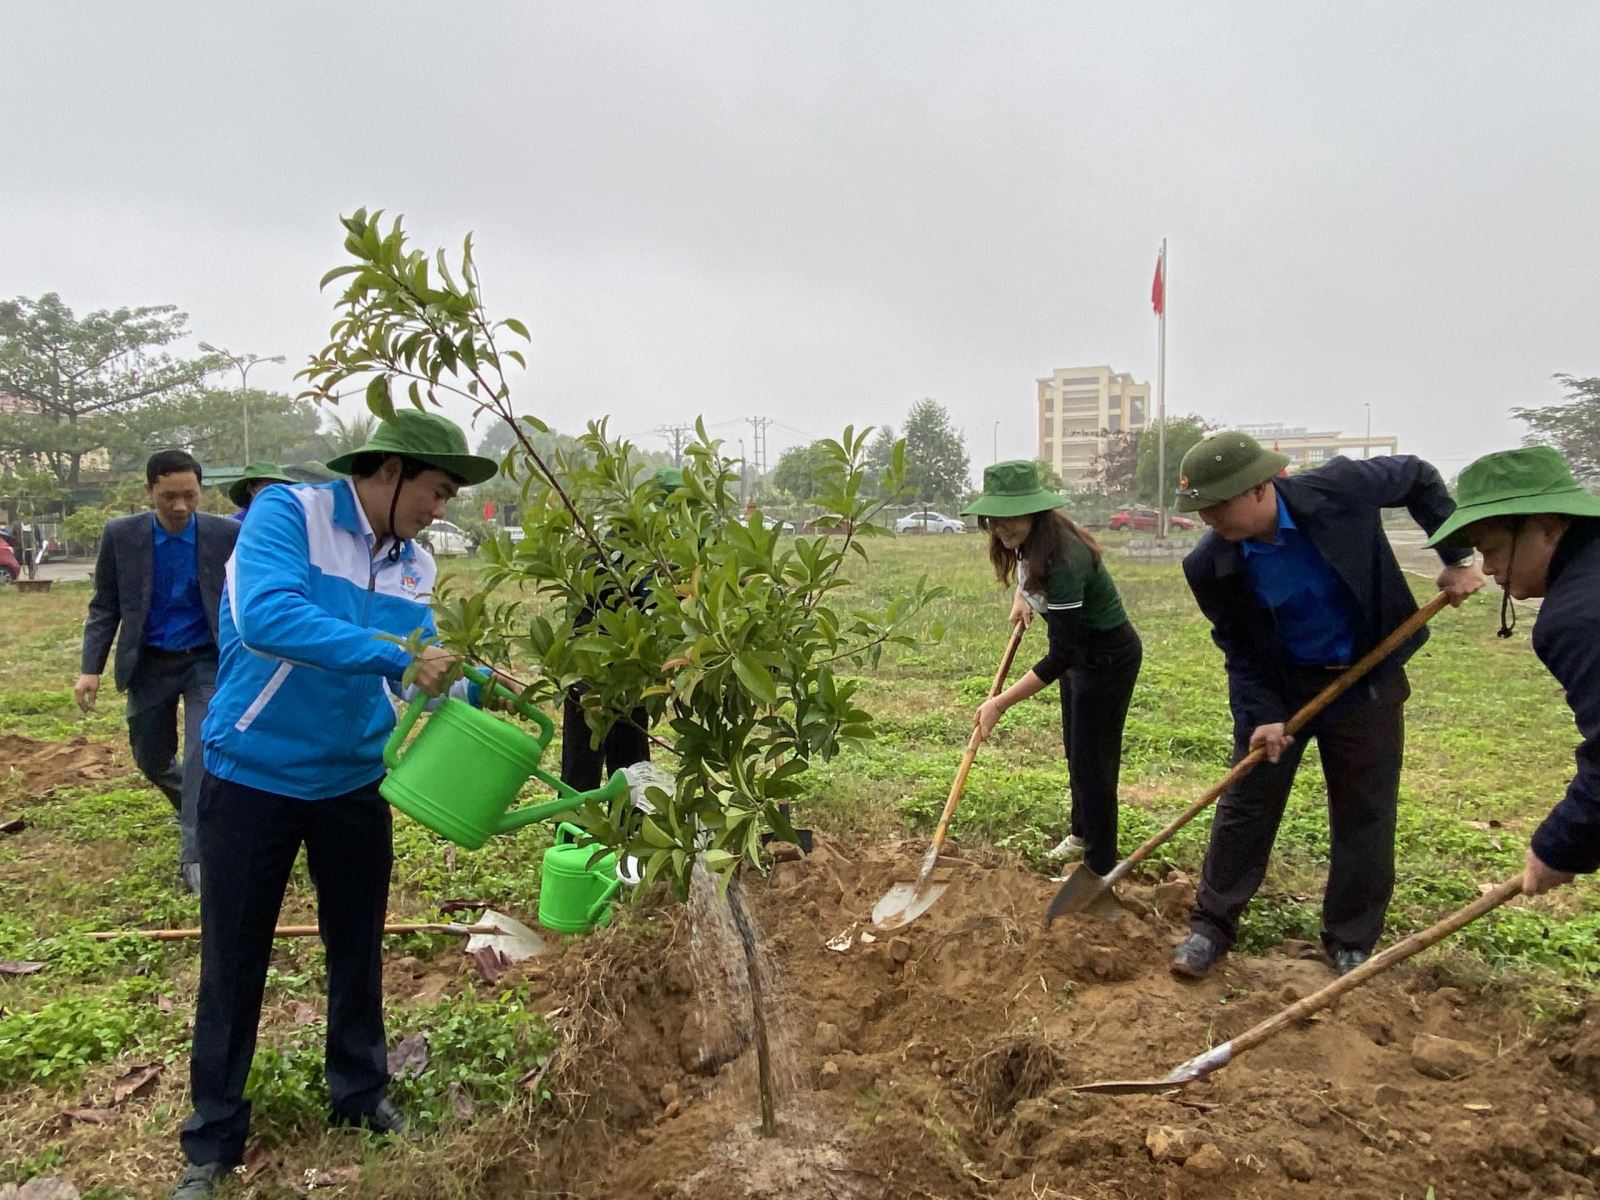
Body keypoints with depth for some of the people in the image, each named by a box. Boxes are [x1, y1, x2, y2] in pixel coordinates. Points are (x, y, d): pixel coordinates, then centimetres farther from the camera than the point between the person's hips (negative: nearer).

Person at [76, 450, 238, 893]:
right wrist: (91, 668, -9)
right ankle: (192, 804, 45)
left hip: (207, 662, -2)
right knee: (151, 759, 14)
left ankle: (195, 855, -6)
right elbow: (104, 607, 0)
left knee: (204, 753, -13)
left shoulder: (227, 535, -10)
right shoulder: (120, 535, -6)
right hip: (148, 665, 2)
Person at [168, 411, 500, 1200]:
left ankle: (360, 1094, 38)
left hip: (353, 785, 5)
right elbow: (266, 615, -34)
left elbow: (418, 671, 4)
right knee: (233, 960, 9)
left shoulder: (416, 566, 1)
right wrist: (395, 658, -38)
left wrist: (478, 688, -15)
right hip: (251, 778, -5)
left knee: (358, 948, 16)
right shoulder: (287, 513, -17)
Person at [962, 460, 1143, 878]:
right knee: (1075, 750, 22)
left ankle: (1100, 867, 13)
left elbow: (1059, 658, -34)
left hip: (1108, 657, -9)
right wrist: (1021, 596, 0)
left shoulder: (1064, 559, -37)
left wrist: (1000, 703, -33)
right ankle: (1082, 833, 43)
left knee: (1092, 758, -1)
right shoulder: (1028, 538, -10)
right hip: (1081, 649, 9)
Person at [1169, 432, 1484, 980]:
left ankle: (1351, 941, 25)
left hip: (1365, 678, 0)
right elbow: (1239, 649, -8)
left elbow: (1419, 478, -4)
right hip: (1278, 686, 0)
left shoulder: (1339, 488, -25)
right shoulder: (1210, 566, -21)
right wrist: (1261, 714, -19)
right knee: (1245, 803, 4)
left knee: (1364, 813, 8)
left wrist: (1457, 557, -7)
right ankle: (1212, 924, 20)